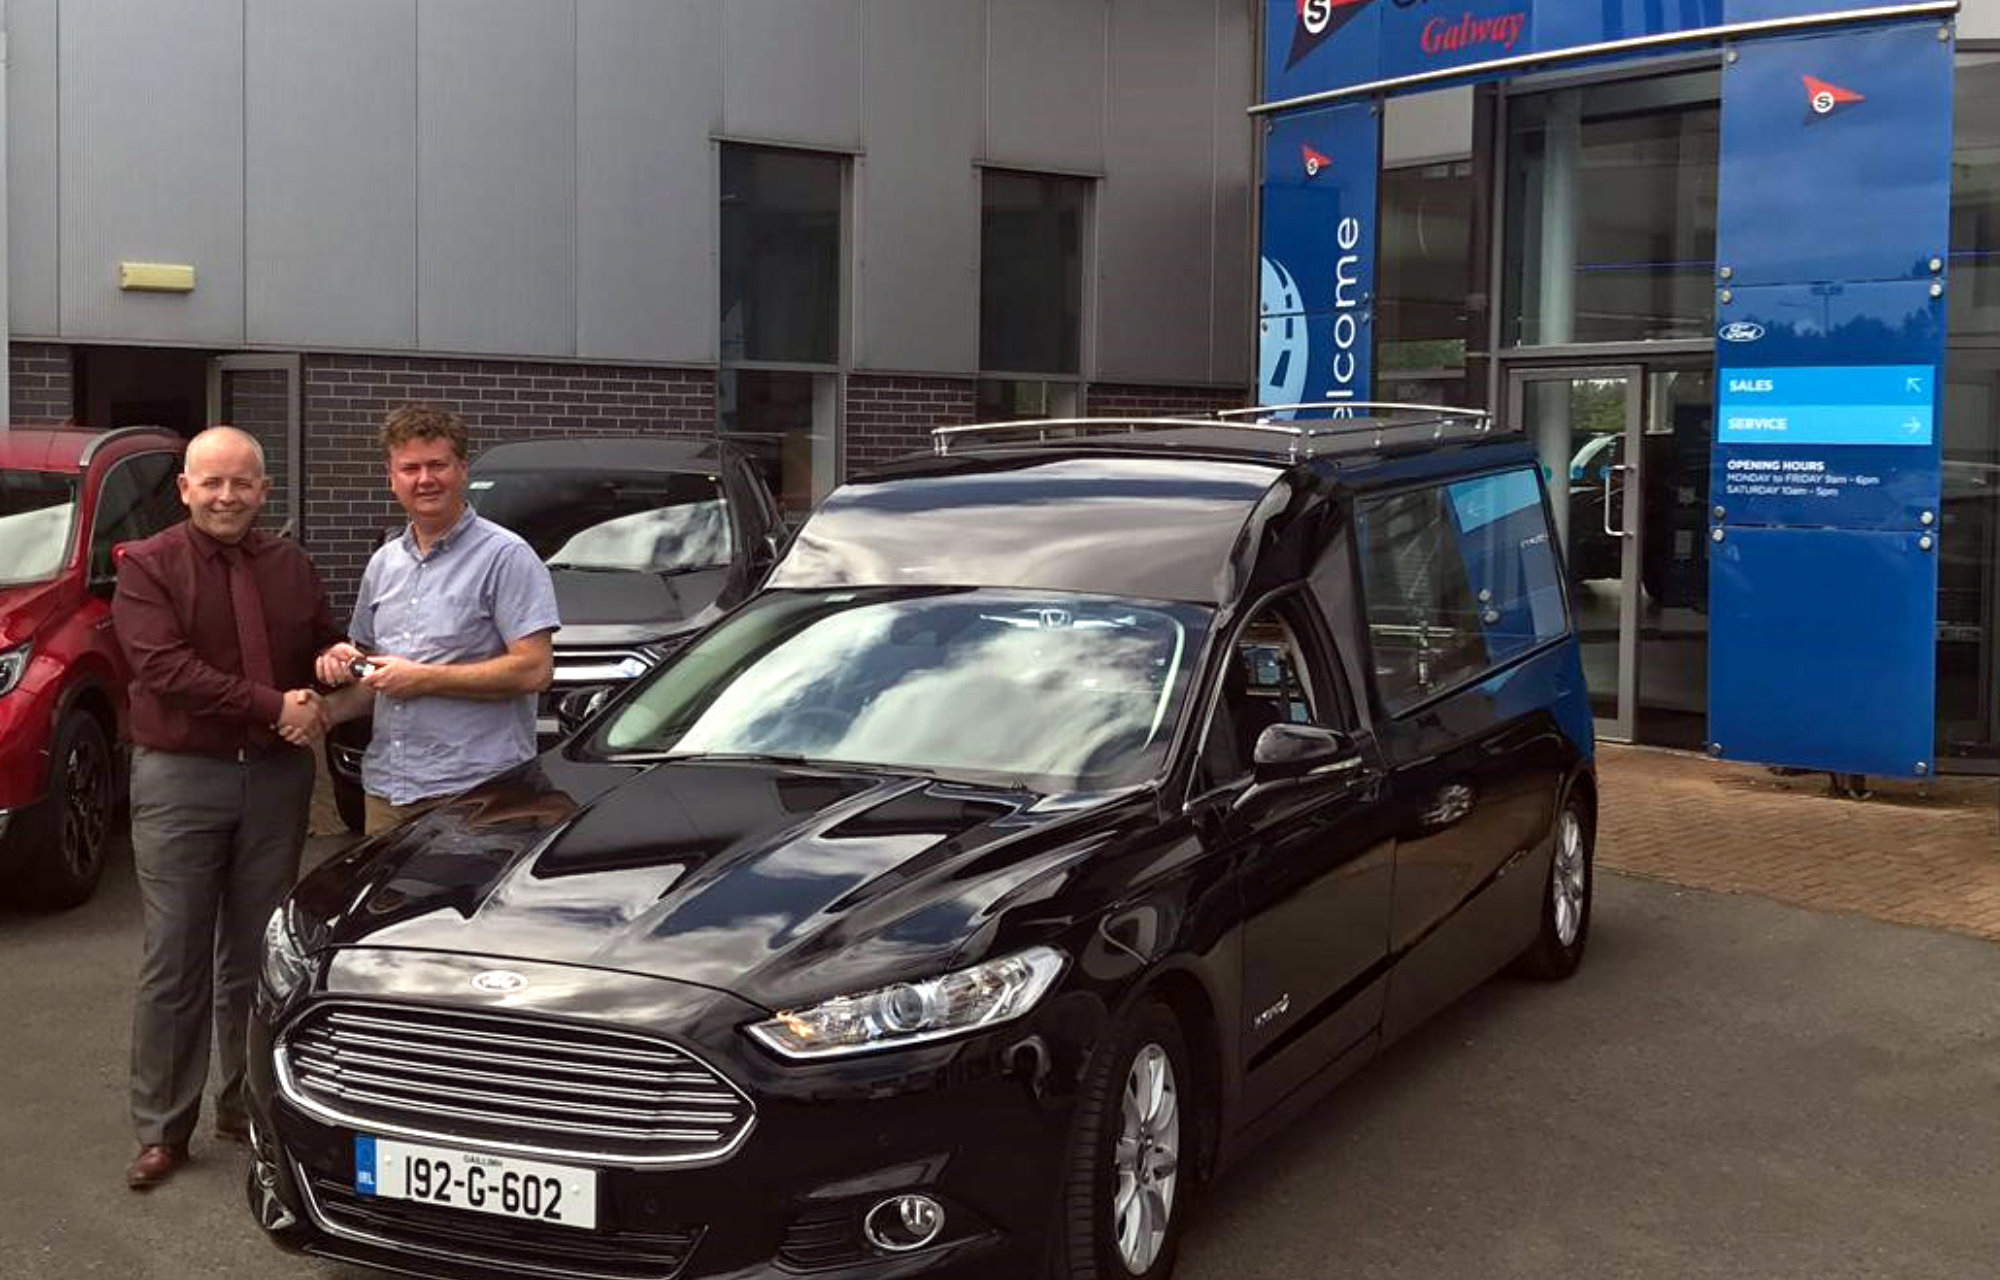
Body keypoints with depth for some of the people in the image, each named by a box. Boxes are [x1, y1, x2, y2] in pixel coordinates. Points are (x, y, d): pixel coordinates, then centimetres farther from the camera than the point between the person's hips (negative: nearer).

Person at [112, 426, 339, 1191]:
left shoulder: (291, 568, 11)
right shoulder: (148, 568, -3)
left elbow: (324, 648, 20)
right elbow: (167, 668, -15)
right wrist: (275, 706, -19)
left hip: (277, 777, 4)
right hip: (180, 780, -4)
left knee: (257, 955, 11)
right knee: (175, 962, -1)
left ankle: (246, 1106, 23)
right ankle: (162, 1129, 6)